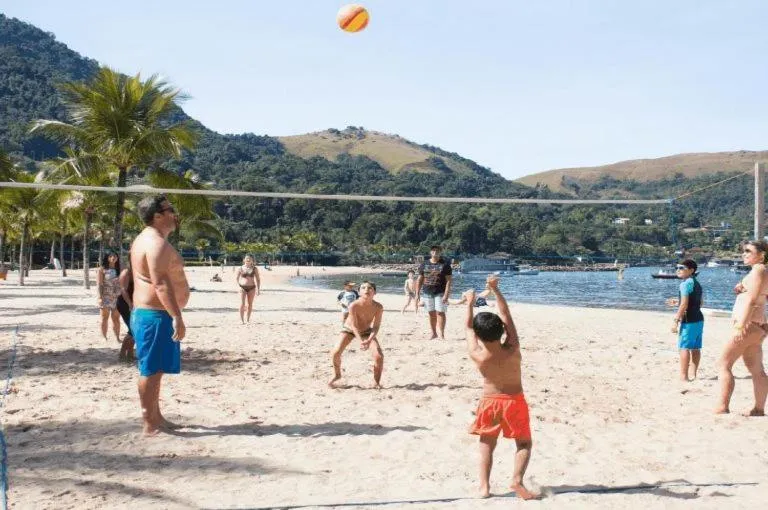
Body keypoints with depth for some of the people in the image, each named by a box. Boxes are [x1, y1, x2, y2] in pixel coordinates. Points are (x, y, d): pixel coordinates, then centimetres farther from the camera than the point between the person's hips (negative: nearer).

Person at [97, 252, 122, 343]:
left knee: (116, 319, 6)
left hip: (117, 298, 4)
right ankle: (104, 338, 8)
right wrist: (100, 297, -15)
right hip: (106, 297, -4)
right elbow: (99, 284, -7)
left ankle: (117, 338, 11)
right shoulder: (102, 269, -1)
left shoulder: (118, 269, 11)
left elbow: (121, 284, 13)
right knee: (104, 319, 3)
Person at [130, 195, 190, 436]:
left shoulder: (147, 239, 17)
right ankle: (149, 424, -1)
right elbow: (161, 283, -27)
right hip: (156, 315, -11)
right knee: (151, 370, -6)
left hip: (146, 313, 11)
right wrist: (177, 317, -28)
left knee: (154, 369, 16)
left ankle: (156, 417, 25)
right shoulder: (156, 243, -18)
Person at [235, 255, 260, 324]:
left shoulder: (255, 269, 2)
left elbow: (258, 279, 5)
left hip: (251, 288, 1)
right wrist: (239, 286, -5)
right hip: (242, 287, -1)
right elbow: (237, 278, 8)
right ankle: (242, 320, -7)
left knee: (250, 304, 6)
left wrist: (258, 289, 0)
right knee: (242, 304, -10)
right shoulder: (240, 268, 1)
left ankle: (248, 319, 19)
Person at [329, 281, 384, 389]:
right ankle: (337, 375, 18)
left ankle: (376, 382, 8)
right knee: (335, 353, -14)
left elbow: (376, 326, -24)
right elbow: (354, 325, -27)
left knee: (379, 356, -15)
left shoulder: (378, 307, -28)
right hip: (349, 329, -1)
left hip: (367, 331, 1)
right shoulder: (354, 306, -34)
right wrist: (361, 341, -38)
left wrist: (369, 341, -39)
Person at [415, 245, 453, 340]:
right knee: (431, 313, 9)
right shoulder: (424, 264, 7)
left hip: (440, 293, -3)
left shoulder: (445, 264, -3)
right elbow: (419, 280, 10)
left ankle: (441, 334, -4)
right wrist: (417, 294, 4)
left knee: (440, 312, -7)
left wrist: (446, 295, -16)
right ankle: (433, 333, 20)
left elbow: (448, 280, -8)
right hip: (427, 293, 4)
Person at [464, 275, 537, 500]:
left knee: (487, 445, 16)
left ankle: (484, 485, 7)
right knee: (524, 443, 12)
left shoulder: (477, 356, -20)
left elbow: (468, 327, -5)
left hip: (490, 402, 1)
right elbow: (506, 315, -14)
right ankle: (517, 480, -8)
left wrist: (470, 302, 7)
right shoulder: (512, 350, -21)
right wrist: (495, 289, -10)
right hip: (514, 401, -1)